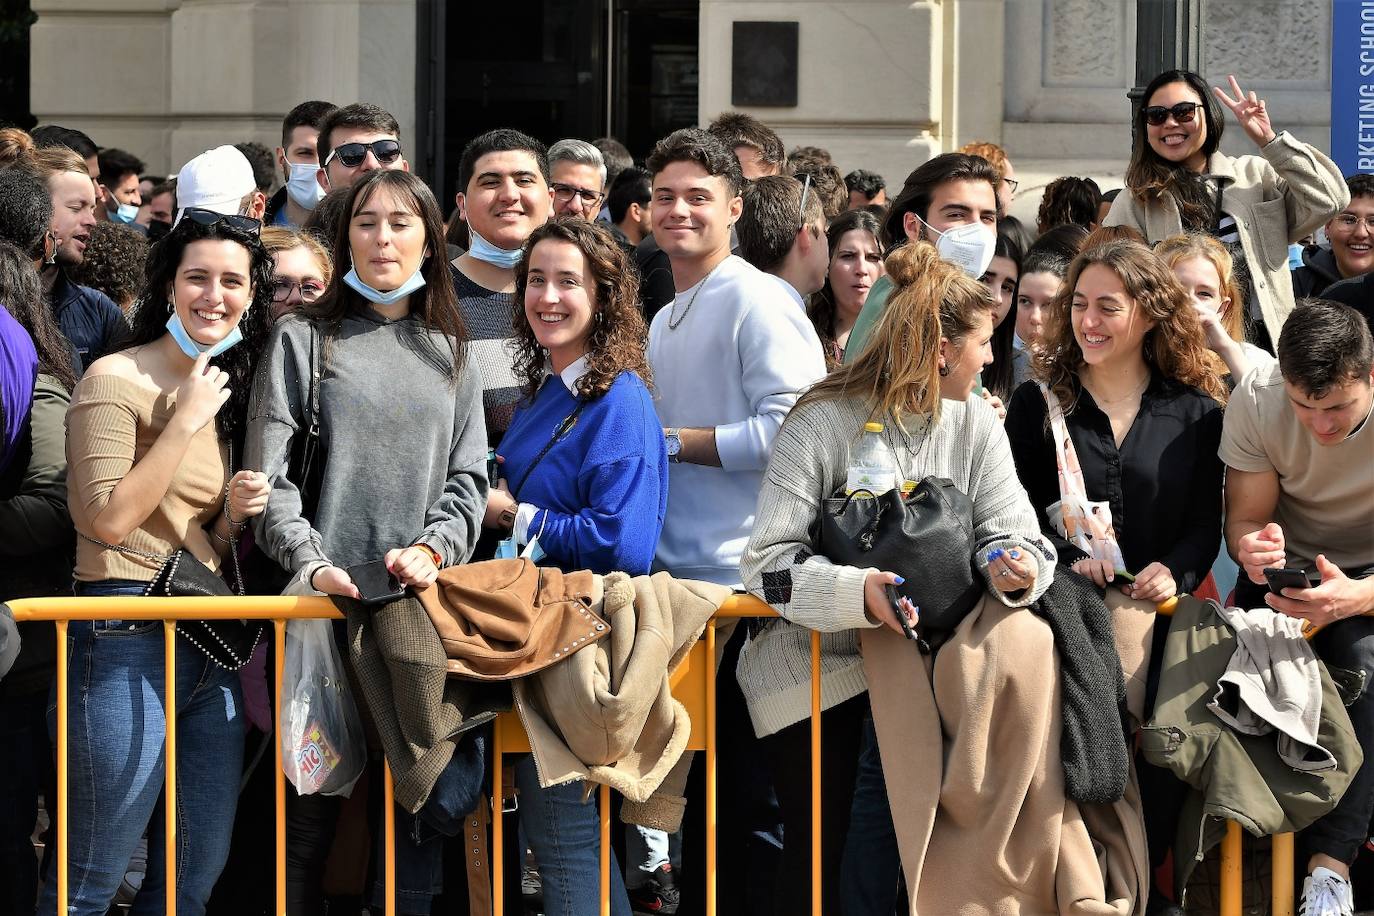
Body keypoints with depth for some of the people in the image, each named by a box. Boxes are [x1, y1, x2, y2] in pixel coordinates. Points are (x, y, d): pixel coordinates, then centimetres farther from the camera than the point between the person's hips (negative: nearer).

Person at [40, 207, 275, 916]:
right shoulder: (116, 378, -6)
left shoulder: (230, 390, 17)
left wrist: (235, 513, 0)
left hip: (212, 639, 8)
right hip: (128, 637, -8)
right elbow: (108, 521, -15)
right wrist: (186, 420, -13)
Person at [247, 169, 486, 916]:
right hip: (324, 599, -3)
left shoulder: (450, 351, 16)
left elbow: (469, 476, 10)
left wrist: (432, 549, -8)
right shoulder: (303, 339, 6)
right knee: (312, 799, -5)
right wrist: (313, 564, -15)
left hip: (421, 599, 3)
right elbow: (268, 473, -2)